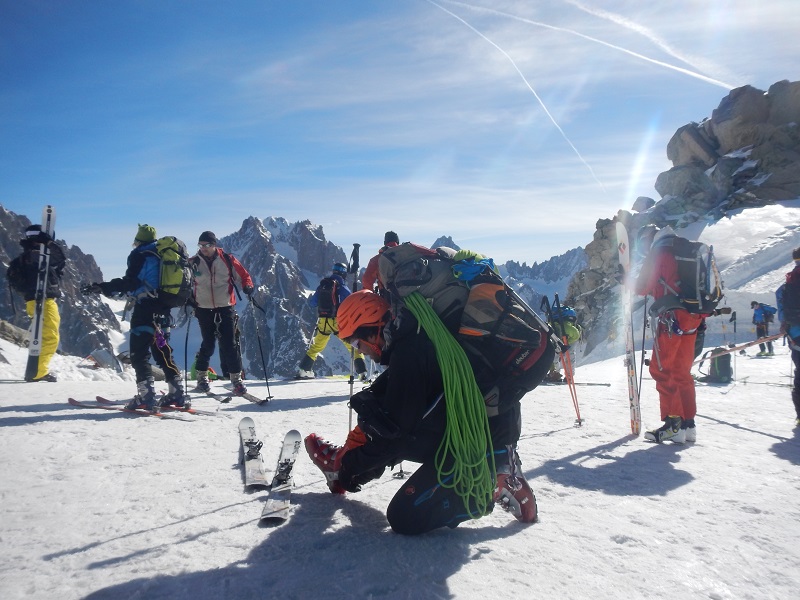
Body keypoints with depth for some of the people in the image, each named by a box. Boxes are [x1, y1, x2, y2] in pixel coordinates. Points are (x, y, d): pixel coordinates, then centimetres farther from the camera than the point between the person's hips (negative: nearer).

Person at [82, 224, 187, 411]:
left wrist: (103, 287, -15)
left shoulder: (140, 256, -6)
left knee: (139, 355, -4)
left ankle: (146, 396, -11)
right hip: (163, 310, 8)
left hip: (145, 310, -8)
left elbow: (130, 282, -16)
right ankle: (177, 394, 13)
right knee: (163, 353, 14)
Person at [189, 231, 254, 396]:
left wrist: (248, 286, -13)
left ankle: (236, 378, 4)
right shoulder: (193, 263, 3)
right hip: (204, 309, 1)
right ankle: (202, 376, 24)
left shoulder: (227, 260, 0)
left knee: (230, 344, -4)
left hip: (226, 308, -1)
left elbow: (243, 275, 6)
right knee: (208, 345, 4)